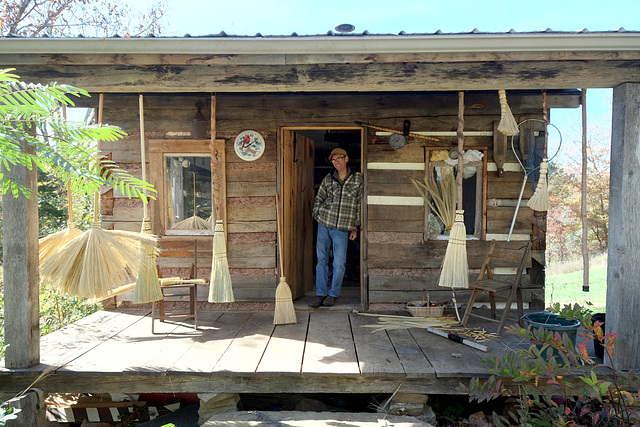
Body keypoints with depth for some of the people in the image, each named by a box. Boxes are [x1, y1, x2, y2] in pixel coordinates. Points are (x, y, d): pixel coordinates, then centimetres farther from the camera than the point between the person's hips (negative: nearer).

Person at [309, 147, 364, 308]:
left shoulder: (358, 179, 3)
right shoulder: (328, 179, 8)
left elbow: (359, 204, 4)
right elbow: (318, 199, 18)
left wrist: (355, 227, 2)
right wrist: (317, 216, 5)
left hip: (343, 228, -2)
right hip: (324, 225, 2)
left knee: (339, 264, -3)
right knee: (322, 260, 3)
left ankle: (333, 295, 12)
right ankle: (320, 294, 11)